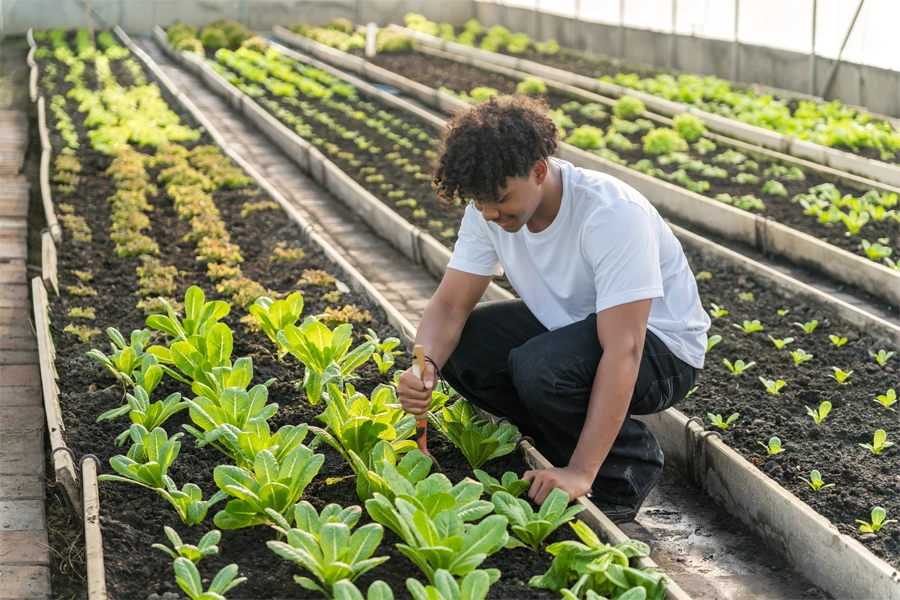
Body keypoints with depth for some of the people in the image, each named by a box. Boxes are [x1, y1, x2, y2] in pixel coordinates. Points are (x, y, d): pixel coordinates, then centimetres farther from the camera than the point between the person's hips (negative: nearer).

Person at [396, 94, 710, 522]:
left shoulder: (613, 215, -33)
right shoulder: (489, 209, -12)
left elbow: (623, 350, -36)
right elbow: (449, 305, -9)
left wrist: (580, 472, -41)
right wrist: (424, 368, -34)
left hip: (658, 345, -7)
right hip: (567, 323, 7)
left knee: (540, 368, -34)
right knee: (453, 347, -14)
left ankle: (628, 466, -6)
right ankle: (570, 441, 3)